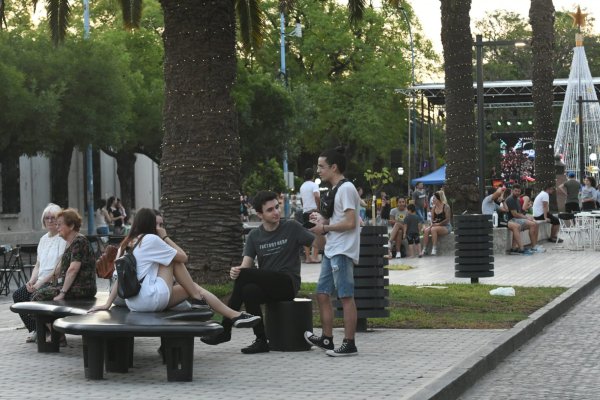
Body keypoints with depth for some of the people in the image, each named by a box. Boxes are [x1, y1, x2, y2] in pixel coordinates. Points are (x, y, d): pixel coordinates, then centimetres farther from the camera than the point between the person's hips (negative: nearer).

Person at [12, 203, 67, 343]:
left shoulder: (64, 238, -9)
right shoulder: (44, 239, 19)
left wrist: (41, 282, -19)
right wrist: (32, 281, 0)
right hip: (40, 282, 8)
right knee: (18, 295, -10)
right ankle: (34, 330, 2)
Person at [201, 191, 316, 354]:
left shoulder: (291, 228, 2)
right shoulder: (254, 236, 12)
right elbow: (245, 265, 2)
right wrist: (236, 271, -21)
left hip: (288, 283, -4)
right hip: (266, 286, 4)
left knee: (244, 275, -25)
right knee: (249, 291, -31)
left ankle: (225, 330, -17)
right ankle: (261, 341, -24)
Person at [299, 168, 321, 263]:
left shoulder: (302, 186, 13)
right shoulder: (314, 185, -7)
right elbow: (317, 196, -23)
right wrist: (318, 207, -12)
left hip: (305, 212, 6)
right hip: (314, 211, -6)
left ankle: (307, 257, 6)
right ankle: (315, 256, -9)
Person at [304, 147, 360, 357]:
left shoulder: (346, 188, -12)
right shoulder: (335, 190, 18)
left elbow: (350, 223, -19)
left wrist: (325, 228, -11)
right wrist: (322, 220, 11)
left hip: (342, 252, -10)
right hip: (331, 251, 10)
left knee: (346, 296, -8)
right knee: (322, 294, 11)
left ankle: (349, 344, -6)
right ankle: (327, 338, 19)